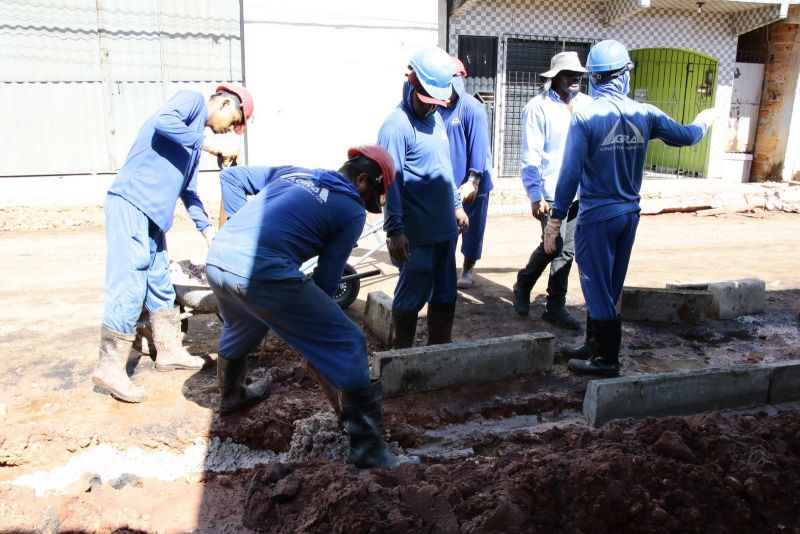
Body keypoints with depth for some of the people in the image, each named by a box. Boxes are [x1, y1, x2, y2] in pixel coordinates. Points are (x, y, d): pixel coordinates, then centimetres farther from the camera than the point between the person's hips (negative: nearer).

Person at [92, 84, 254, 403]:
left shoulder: (195, 136, 24)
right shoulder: (194, 100, 0)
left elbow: (187, 188, 27)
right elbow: (163, 121, -21)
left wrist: (207, 228, 24)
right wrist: (208, 143, -17)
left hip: (151, 213, 10)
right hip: (131, 204, -10)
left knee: (160, 285, 14)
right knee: (129, 287, -9)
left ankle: (169, 352, 25)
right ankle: (110, 368, -2)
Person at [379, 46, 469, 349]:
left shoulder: (435, 119, 12)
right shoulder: (396, 126, -14)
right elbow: (391, 182, -19)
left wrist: (456, 205, 22)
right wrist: (394, 230, -22)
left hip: (445, 227, 8)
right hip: (417, 233, -8)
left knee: (445, 294, 16)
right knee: (413, 295, 4)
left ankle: (441, 346, 31)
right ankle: (402, 352, 20)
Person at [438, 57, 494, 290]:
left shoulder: (472, 108, -13)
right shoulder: (438, 108, 2)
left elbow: (479, 147, -17)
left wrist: (473, 180, -22)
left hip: (471, 184, -4)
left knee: (472, 229, 9)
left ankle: (467, 270, 27)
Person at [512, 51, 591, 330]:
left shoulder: (587, 104, 9)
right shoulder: (539, 107, -5)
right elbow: (530, 156, -9)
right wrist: (536, 196, -14)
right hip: (552, 192, -5)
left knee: (567, 250, 8)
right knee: (553, 246, -6)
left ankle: (555, 306, 19)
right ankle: (523, 284, 21)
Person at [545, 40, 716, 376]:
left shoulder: (585, 116, -14)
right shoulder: (645, 114, -1)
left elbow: (570, 173, -18)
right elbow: (685, 136, 13)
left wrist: (555, 221, -13)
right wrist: (704, 121, 36)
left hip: (596, 217, -5)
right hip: (629, 214, 6)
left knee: (597, 288, 6)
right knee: (607, 287, 18)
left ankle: (607, 360, 16)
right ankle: (594, 345, 33)